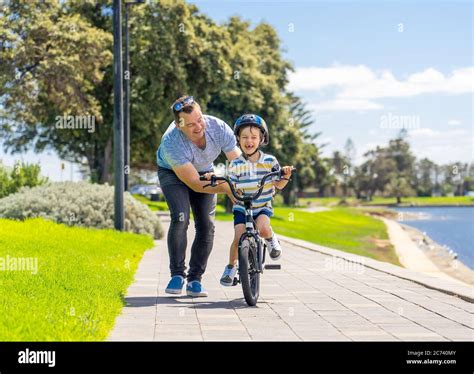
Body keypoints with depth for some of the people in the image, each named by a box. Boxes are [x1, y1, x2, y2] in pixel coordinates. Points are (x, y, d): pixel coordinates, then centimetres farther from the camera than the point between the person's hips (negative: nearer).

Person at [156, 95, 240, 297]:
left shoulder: (219, 128, -29)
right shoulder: (171, 143, -38)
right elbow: (194, 183, -34)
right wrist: (228, 189, -42)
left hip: (205, 172, 3)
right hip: (173, 173, -3)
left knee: (207, 226, -8)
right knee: (180, 218, -25)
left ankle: (195, 279, 6)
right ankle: (177, 275, -9)